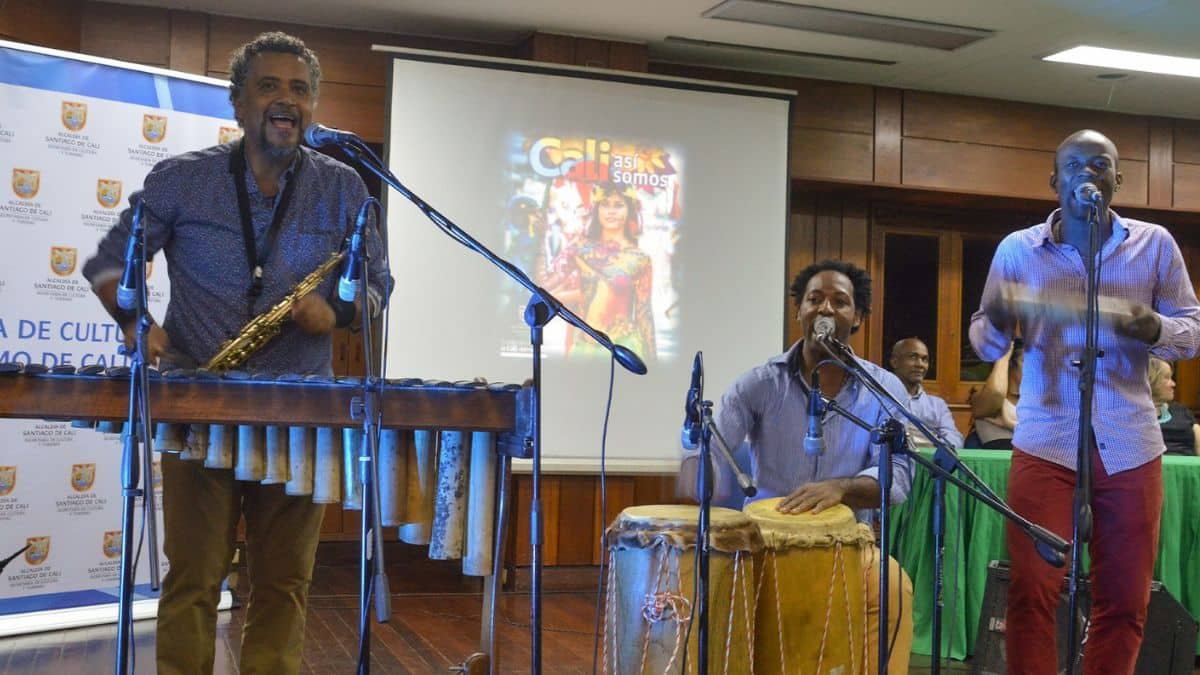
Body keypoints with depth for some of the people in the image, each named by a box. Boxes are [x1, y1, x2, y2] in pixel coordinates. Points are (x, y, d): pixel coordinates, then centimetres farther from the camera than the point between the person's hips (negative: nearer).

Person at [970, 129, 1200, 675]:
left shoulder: (1155, 244, 5)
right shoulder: (1017, 249, 4)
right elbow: (987, 346, 7)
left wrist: (1155, 330, -15)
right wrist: (994, 322, -17)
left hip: (1130, 446, 1)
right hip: (1044, 442, -1)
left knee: (1125, 599, 7)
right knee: (1032, 592, -4)